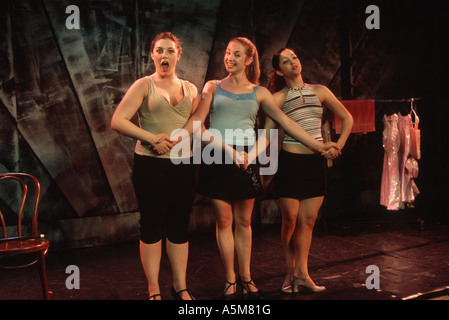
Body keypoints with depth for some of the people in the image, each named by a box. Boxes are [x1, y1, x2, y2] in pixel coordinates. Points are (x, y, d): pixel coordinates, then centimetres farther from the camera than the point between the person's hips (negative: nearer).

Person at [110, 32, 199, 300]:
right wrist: (151, 138, -15)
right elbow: (118, 121, -8)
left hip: (183, 165, 4)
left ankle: (181, 287, 23)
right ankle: (154, 290, 17)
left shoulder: (190, 89, 12)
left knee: (180, 226, 10)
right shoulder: (144, 85, 1)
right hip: (151, 165, -3)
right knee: (153, 226, 4)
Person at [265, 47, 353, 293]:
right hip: (290, 161, -3)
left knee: (308, 220, 5)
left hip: (316, 162, 3)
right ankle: (291, 271, 18)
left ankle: (301, 273, 14)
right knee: (290, 220, 1)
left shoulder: (320, 91, 8)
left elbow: (347, 118, 14)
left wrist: (338, 146, 4)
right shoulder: (278, 97, 0)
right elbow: (267, 134, -8)